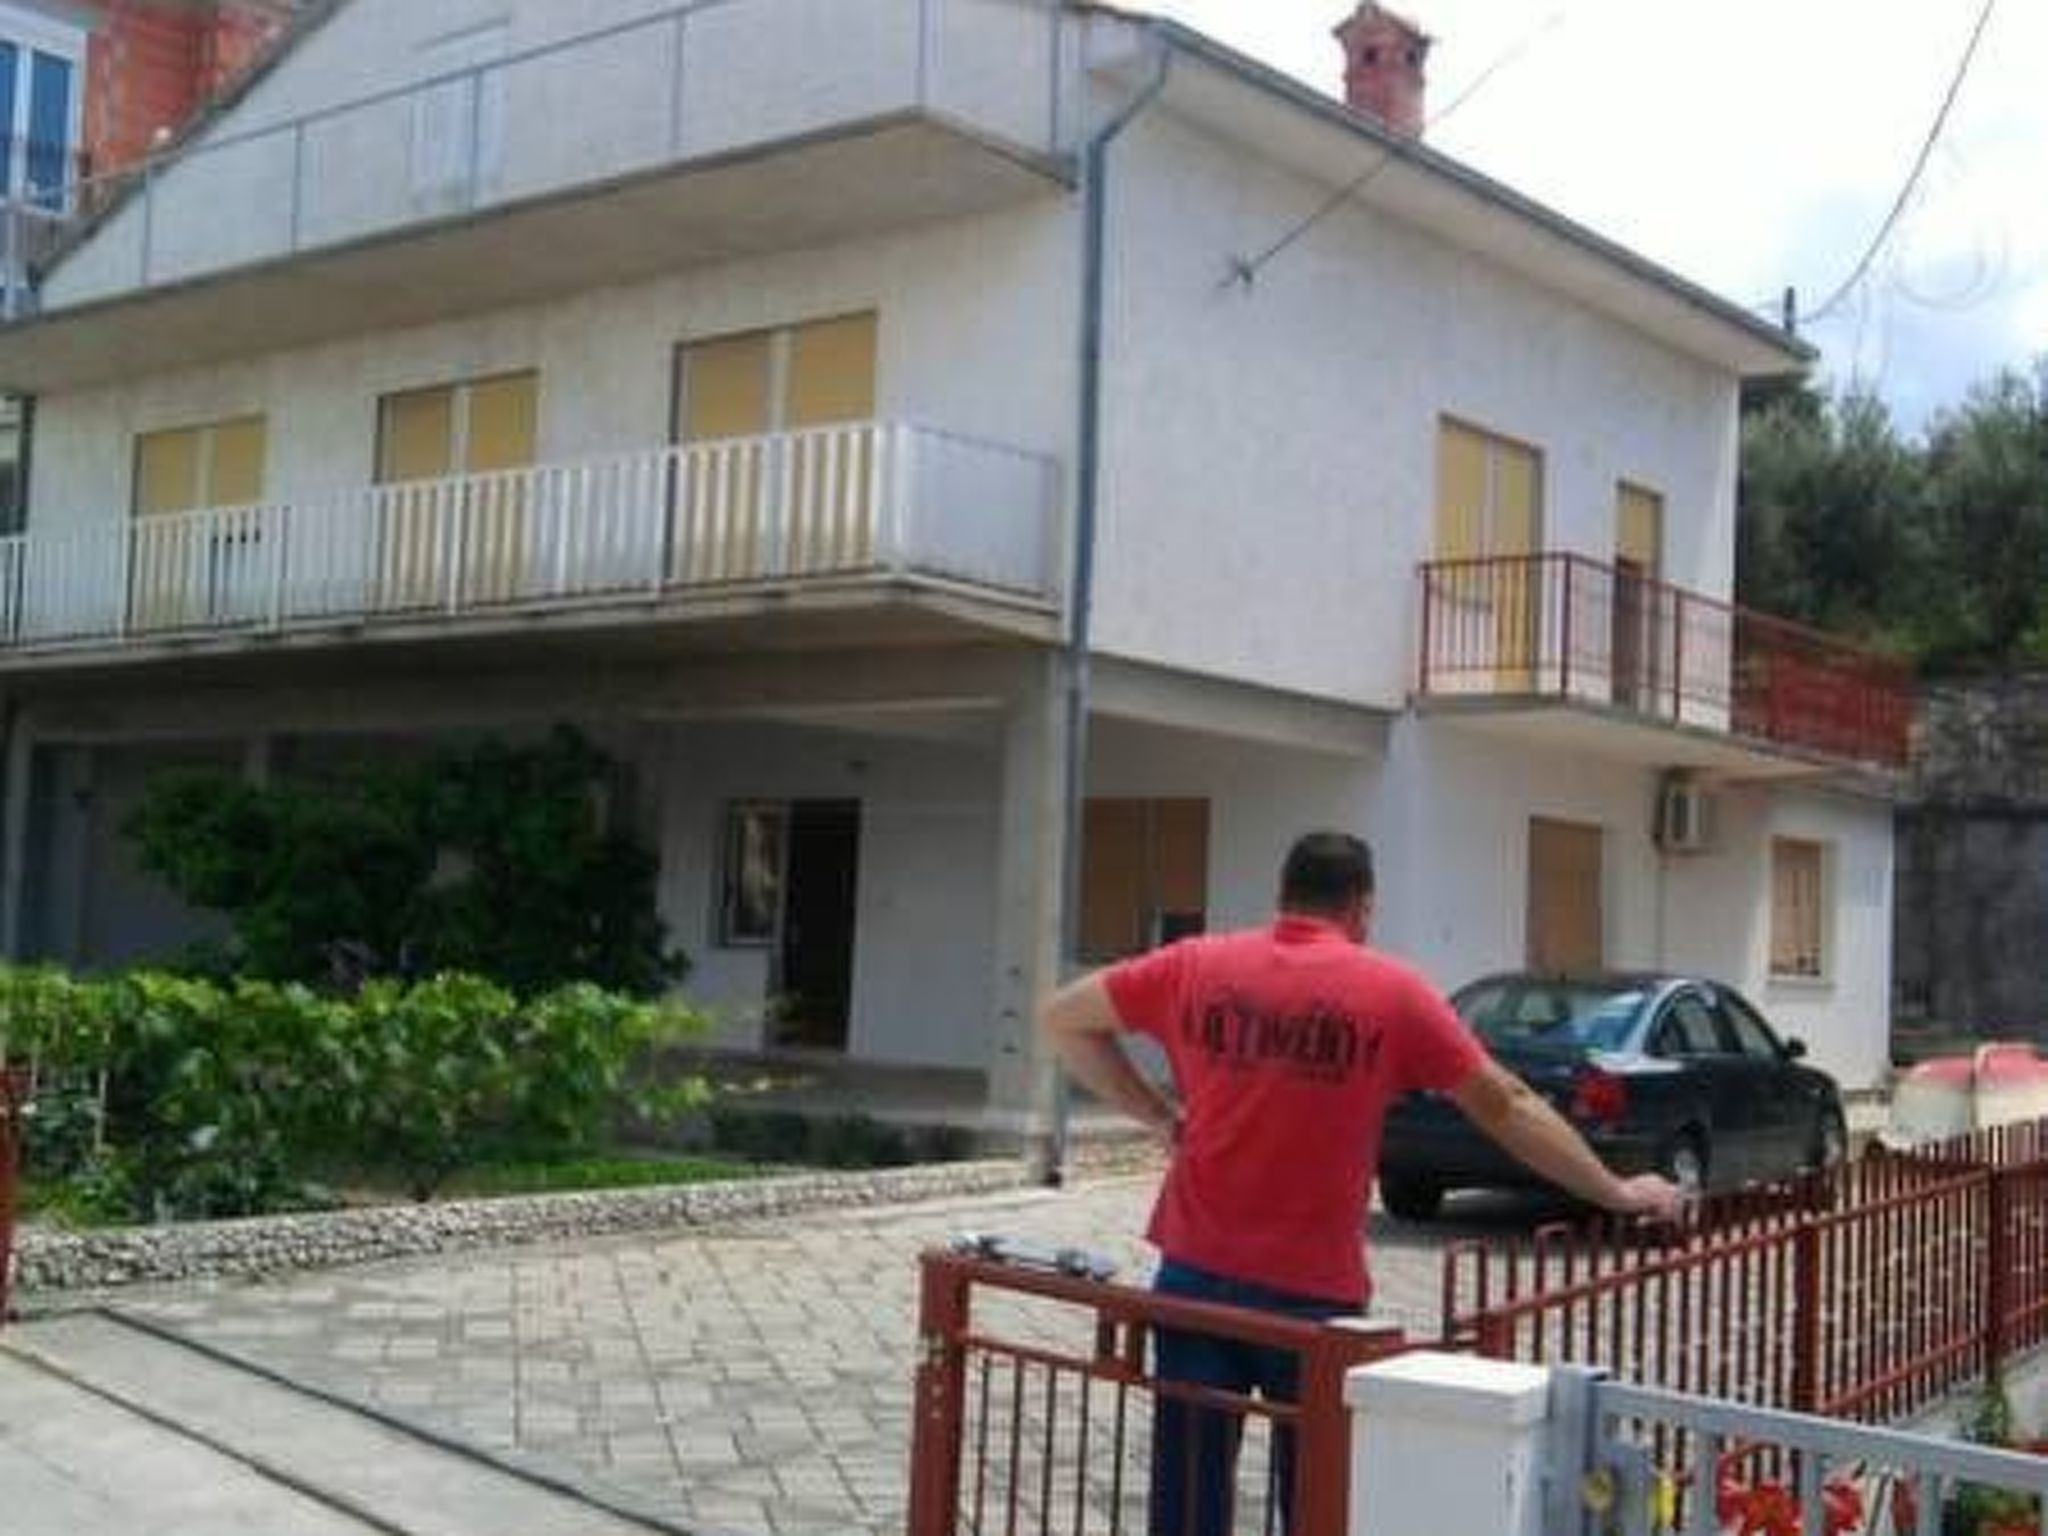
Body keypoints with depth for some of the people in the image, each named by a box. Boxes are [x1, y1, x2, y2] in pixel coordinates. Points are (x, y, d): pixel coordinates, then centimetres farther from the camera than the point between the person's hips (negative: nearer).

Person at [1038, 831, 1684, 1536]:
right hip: (1314, 1291, -2)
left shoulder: (1197, 965, 2)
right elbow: (1508, 1108, 2)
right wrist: (1616, 1193, 13)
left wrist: (1155, 1112, 9)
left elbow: (1061, 1020, 10)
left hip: (1196, 1273, 2)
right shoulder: (1391, 990, -4)